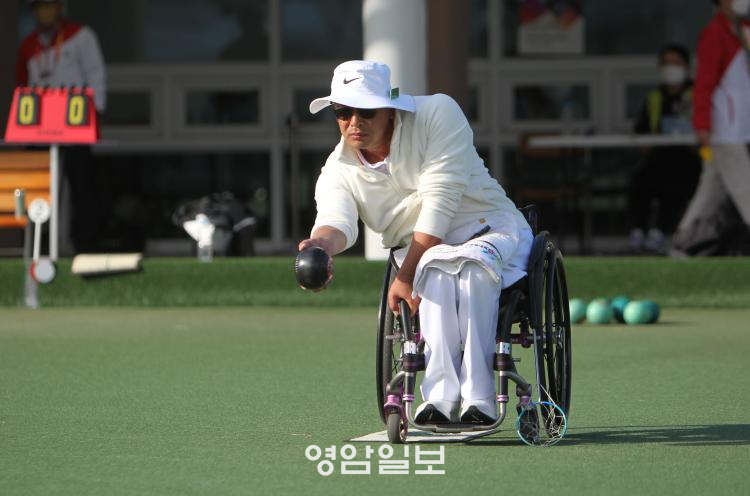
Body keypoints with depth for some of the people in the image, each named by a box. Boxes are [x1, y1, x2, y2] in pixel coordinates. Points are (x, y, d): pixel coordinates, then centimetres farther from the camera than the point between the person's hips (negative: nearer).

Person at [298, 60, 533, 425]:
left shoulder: (438, 114, -12)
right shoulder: (338, 172, -1)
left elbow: (439, 202, -20)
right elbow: (336, 220, -22)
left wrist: (406, 276, -25)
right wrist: (322, 243, -49)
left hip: (495, 233, -2)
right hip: (423, 256, 2)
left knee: (471, 263, -37)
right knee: (439, 267, -35)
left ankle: (477, 397, -43)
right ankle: (442, 398, -46)